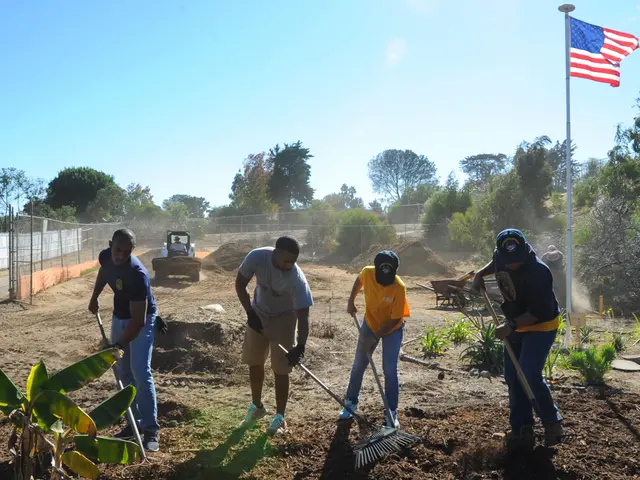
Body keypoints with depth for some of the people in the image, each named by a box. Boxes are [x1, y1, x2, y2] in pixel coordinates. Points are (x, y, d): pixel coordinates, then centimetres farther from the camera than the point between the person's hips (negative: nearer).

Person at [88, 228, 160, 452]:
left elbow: (138, 320, -36)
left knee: (140, 373, -13)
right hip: (119, 316, 7)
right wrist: (94, 297, 17)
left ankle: (150, 429, -4)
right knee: (122, 371, 11)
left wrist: (119, 344, -42)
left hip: (142, 320, -7)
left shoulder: (137, 274, -36)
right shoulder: (106, 257, -15)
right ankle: (134, 423, 21)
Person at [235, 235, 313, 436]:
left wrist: (300, 346, -43)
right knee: (254, 363, 14)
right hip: (258, 314, 4)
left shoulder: (297, 278, -35)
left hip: (283, 319, -3)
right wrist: (250, 313, -17)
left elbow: (303, 315, -34)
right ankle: (256, 406, 35)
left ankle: (280, 417, 14)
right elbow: (240, 284, -12)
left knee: (280, 370, -3)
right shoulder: (256, 257, -28)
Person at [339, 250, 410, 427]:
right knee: (358, 365, 11)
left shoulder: (399, 288, -33)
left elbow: (395, 319, -25)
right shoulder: (367, 273, -23)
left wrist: (375, 336, -26)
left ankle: (392, 412, 9)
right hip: (370, 323, 4)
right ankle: (351, 402, 29)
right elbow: (359, 280, 4)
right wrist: (351, 301, -1)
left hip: (392, 329, -4)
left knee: (390, 371, -6)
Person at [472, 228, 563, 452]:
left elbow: (539, 311, -31)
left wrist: (510, 326, -34)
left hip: (540, 327, -8)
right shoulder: (502, 257, -11)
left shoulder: (538, 272, -33)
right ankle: (522, 431, 19)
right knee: (513, 378, 8)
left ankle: (552, 422, 8)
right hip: (517, 326, 8)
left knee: (529, 376, -16)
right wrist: (481, 274, -1)